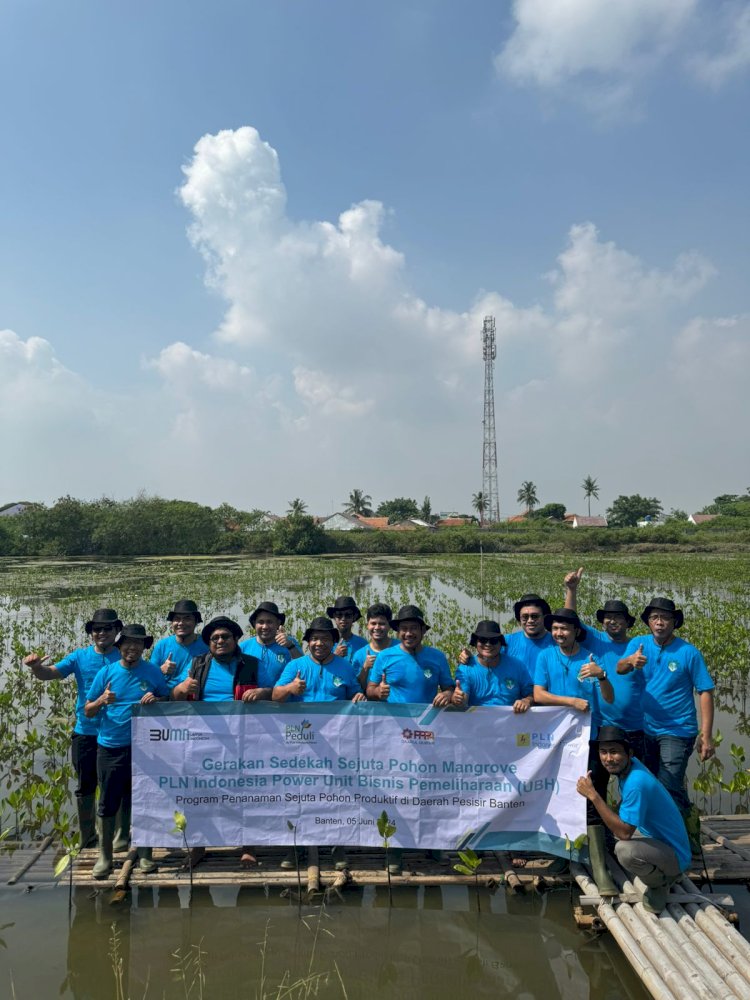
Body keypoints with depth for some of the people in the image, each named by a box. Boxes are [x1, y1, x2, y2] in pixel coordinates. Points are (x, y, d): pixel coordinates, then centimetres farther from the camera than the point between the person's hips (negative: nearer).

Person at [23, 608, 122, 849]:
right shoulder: (80, 657, 3)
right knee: (85, 787, 14)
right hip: (85, 732, 3)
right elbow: (49, 673, -2)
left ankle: (122, 835, 23)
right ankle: (86, 837, 31)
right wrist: (36, 666, -25)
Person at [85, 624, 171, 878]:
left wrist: (156, 699, -15)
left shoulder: (153, 672, -1)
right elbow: (88, 711, 3)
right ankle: (105, 857, 23)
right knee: (108, 803, 8)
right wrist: (102, 700, -18)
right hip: (110, 747, 0)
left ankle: (145, 854, 23)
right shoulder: (106, 672, -1)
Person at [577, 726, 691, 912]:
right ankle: (661, 875, 18)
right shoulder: (628, 767, -2)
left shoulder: (636, 782, -29)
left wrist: (593, 795, -33)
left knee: (624, 849, -32)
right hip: (656, 839, 9)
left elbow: (624, 832, -31)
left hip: (675, 855, -9)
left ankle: (660, 885, -2)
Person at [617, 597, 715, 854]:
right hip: (645, 730, 5)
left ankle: (691, 840, 15)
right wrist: (630, 661, -41)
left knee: (669, 791, -9)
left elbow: (706, 693, -9)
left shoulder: (689, 652, -10)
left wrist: (706, 736, -15)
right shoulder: (638, 644, -1)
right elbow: (619, 668, -16)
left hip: (677, 732, -4)